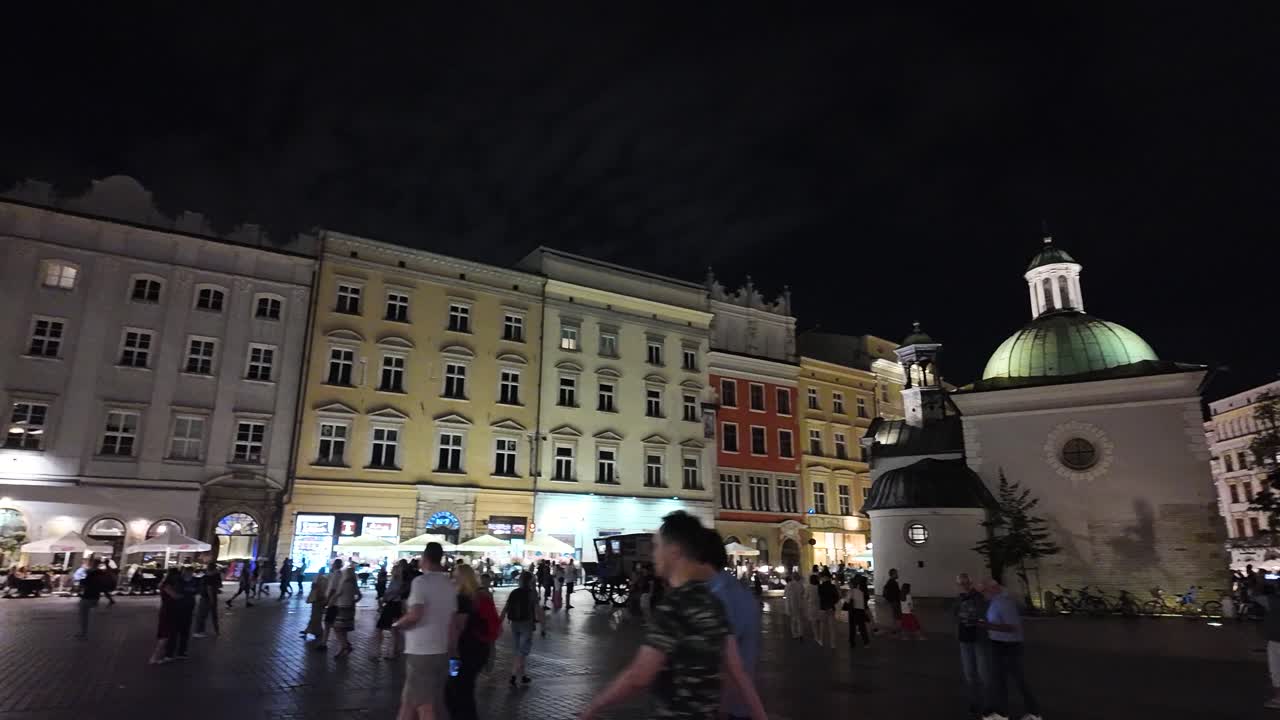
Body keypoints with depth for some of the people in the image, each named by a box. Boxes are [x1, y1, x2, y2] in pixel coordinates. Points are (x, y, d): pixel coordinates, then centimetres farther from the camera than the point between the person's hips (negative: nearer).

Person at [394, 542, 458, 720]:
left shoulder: (420, 581, -12)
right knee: (409, 701, 18)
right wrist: (450, 653, 17)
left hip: (421, 652, -7)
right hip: (440, 651, 7)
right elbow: (453, 624, 11)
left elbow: (415, 615, -23)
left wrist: (397, 624, -3)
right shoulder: (449, 585, 9)